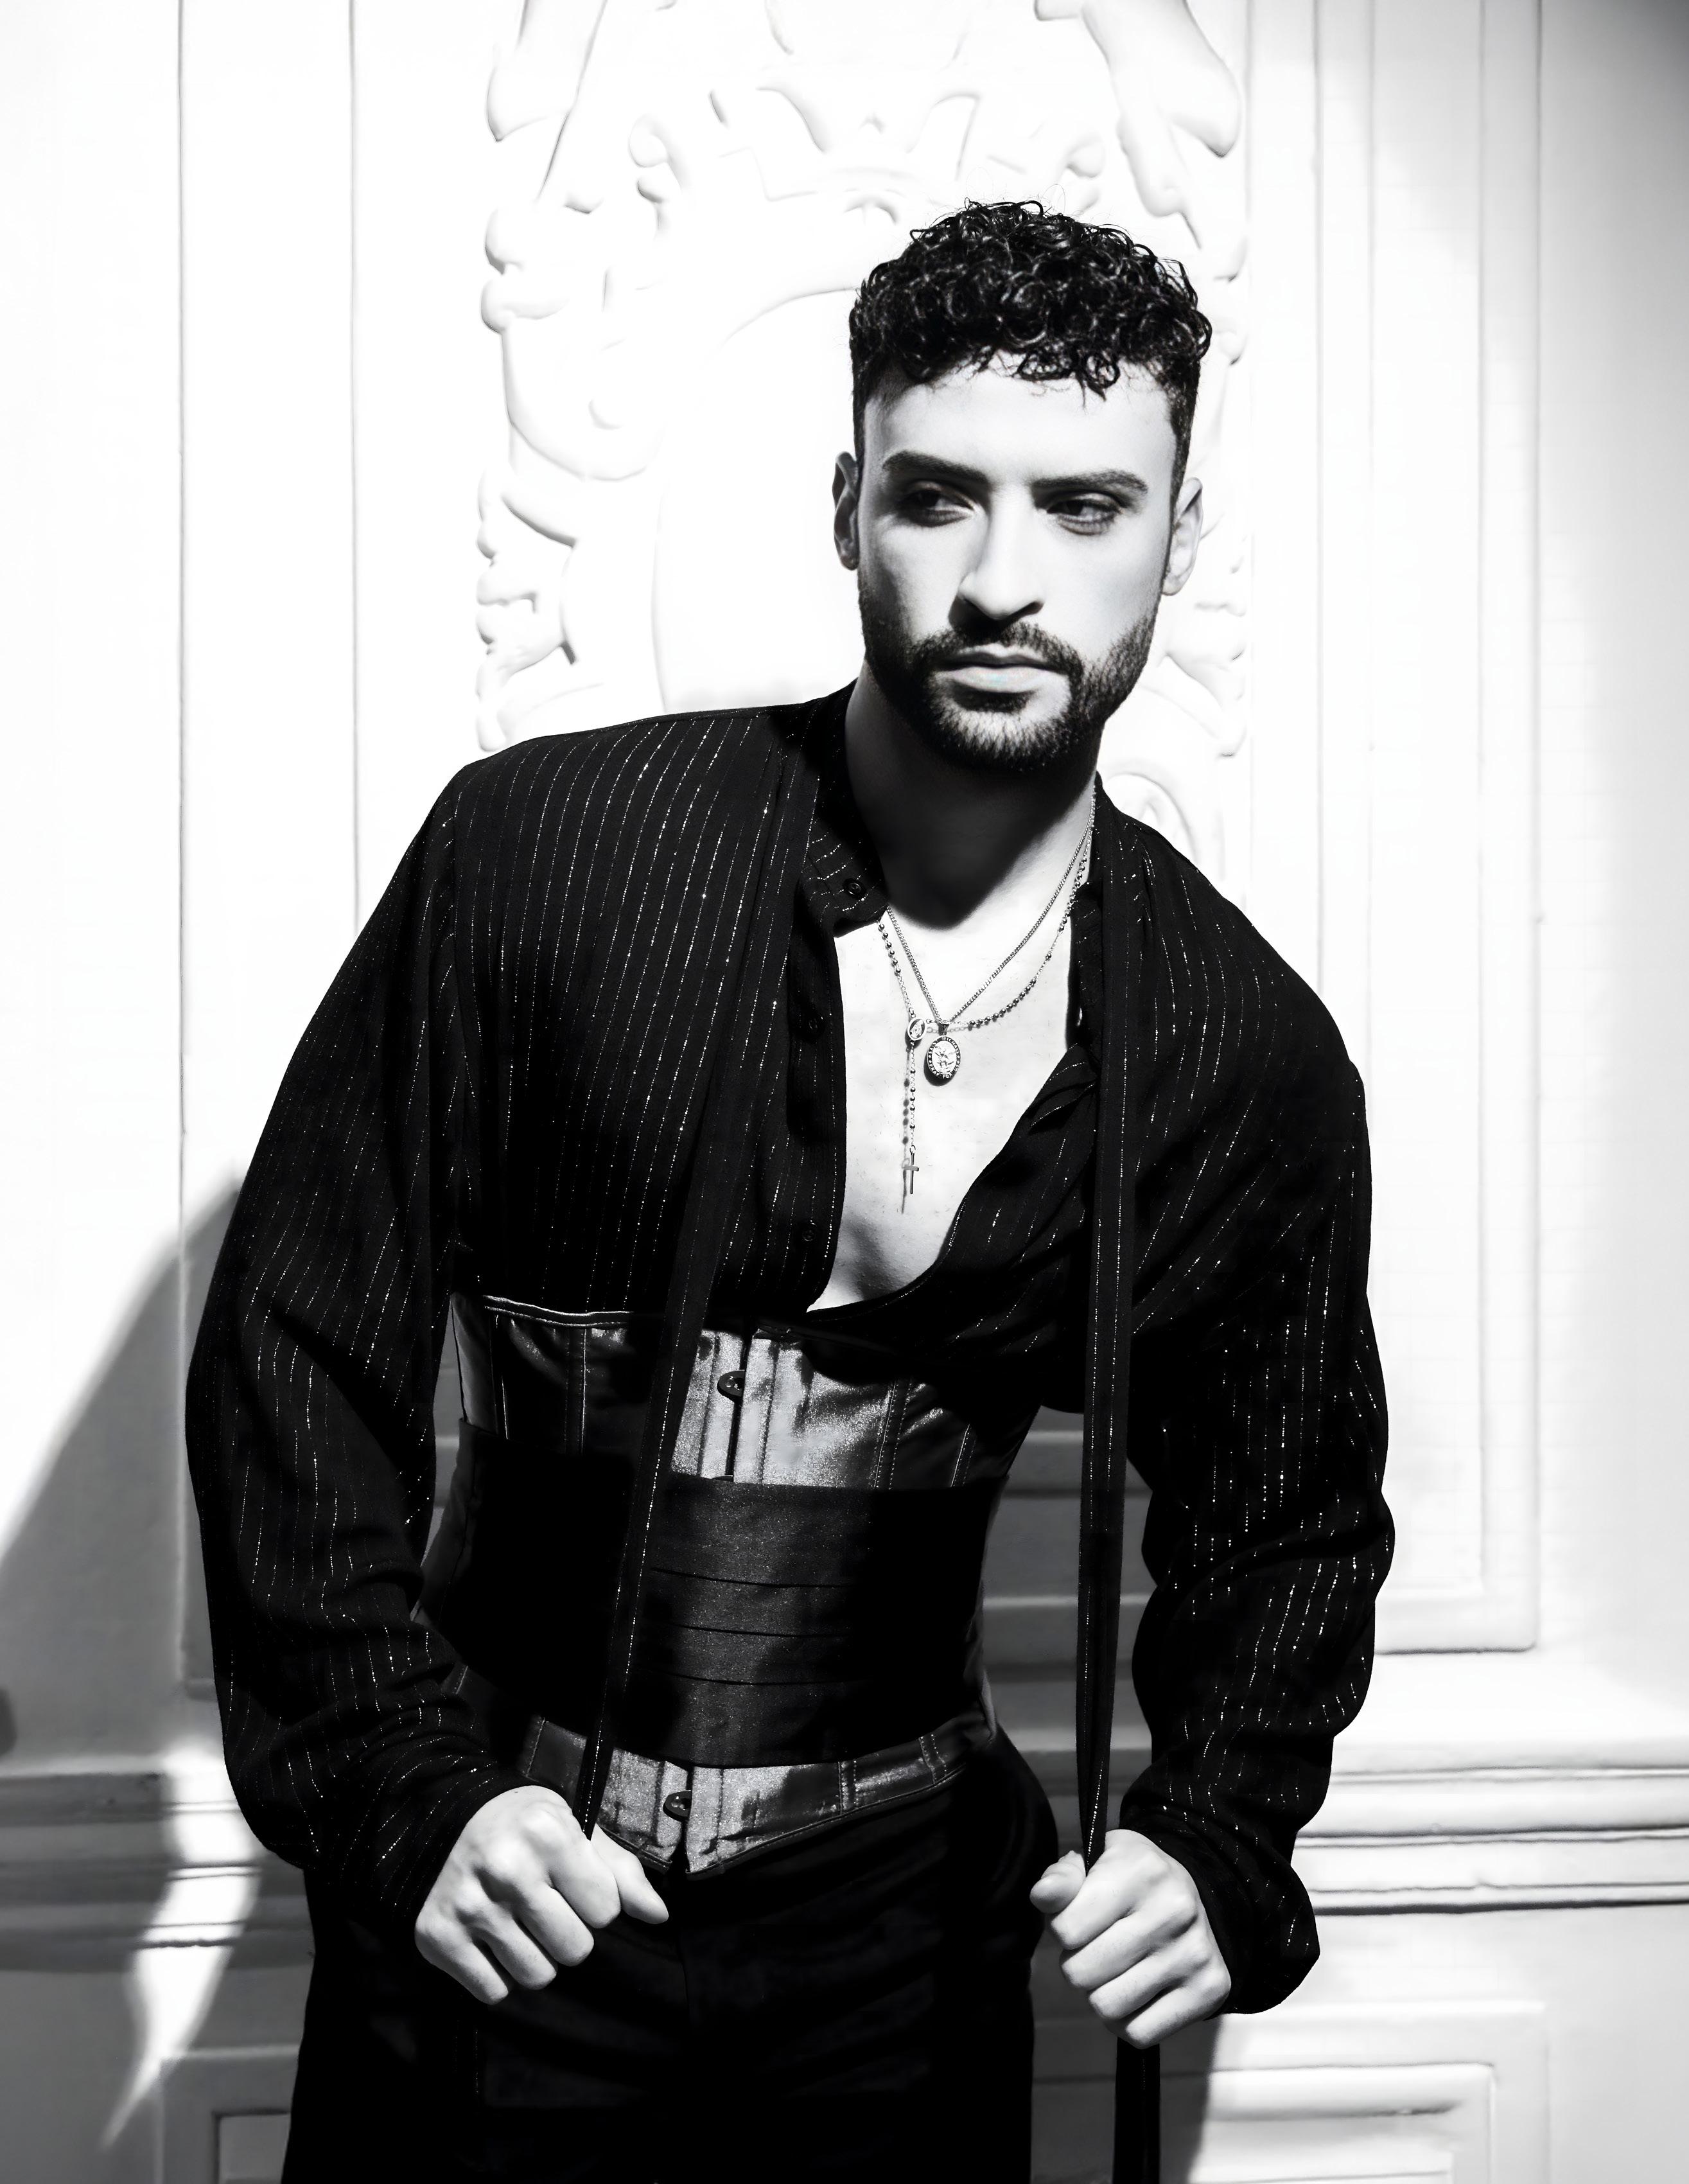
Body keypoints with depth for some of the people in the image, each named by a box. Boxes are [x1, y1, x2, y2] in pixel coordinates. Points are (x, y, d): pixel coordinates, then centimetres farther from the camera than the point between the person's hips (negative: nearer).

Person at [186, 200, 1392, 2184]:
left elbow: (1285, 1518, 5)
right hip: (499, 1879, -1)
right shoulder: (541, 851, -14)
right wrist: (400, 1789, -17)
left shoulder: (1251, 1054, -7)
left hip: (904, 1910, 2)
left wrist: (1216, 1839, -10)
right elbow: (296, 1349, -9)